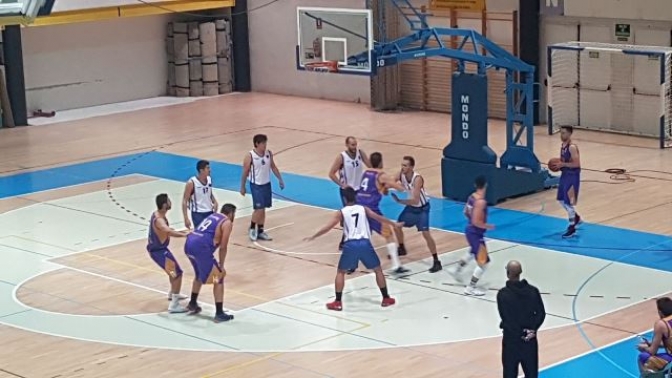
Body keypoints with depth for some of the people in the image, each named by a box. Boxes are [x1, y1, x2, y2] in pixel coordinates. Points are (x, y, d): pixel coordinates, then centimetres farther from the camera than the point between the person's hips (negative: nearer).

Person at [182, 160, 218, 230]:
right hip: (198, 214, -6)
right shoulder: (191, 183, -16)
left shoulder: (209, 179, 2)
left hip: (210, 212, 6)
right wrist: (186, 219, -17)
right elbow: (184, 201, -12)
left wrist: (214, 202, 0)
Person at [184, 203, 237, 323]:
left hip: (189, 244, 8)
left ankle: (192, 304, 43)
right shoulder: (227, 223, 4)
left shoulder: (213, 216, 29)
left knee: (199, 274, 33)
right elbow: (223, 247, -2)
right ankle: (219, 314, 3)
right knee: (219, 278, 4)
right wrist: (221, 265, 8)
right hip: (201, 248, -8)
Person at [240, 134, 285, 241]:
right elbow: (245, 172, -9)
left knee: (263, 209, 11)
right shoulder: (250, 156, -16)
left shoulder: (269, 153, -1)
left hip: (267, 184, 6)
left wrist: (280, 179, 10)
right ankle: (252, 229, 11)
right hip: (256, 185, -6)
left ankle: (260, 231, 20)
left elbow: (273, 167, 12)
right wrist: (242, 187, -5)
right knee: (259, 209, -10)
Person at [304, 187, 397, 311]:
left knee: (340, 272, 16)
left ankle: (338, 302, 10)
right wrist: (394, 224, 24)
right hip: (365, 243, 1)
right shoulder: (363, 209, 13)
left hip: (350, 245, -1)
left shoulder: (341, 212, 8)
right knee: (378, 270, 20)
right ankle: (386, 299, 22)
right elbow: (379, 218, 12)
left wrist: (312, 237, 13)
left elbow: (327, 228, 4)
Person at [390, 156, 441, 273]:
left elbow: (415, 200, -37)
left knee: (426, 233, -17)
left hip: (422, 208, -7)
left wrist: (400, 201, -44)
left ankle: (437, 262, -11)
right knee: (397, 226, 14)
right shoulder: (401, 175, -14)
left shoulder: (417, 179, -33)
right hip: (411, 206, 7)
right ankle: (401, 249, 41)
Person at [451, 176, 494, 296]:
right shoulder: (481, 202, -27)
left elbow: (466, 212, 15)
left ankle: (459, 267, 60)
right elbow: (476, 222, -27)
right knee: (484, 261, -6)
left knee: (474, 252, 38)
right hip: (476, 234, -10)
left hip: (470, 230, 10)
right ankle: (470, 288, -5)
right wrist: (488, 226, -14)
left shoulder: (472, 197, 0)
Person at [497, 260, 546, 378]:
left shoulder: (503, 294, -14)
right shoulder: (533, 291, -4)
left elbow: (506, 318, -15)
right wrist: (532, 329, -10)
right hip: (530, 339, 3)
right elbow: (541, 313, -4)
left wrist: (520, 332, -9)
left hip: (511, 339, -3)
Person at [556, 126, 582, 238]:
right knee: (561, 200, 18)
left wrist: (563, 164, -23)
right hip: (565, 174, 10)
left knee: (569, 202, -5)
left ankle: (572, 228, 5)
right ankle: (576, 217, 39)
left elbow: (576, 164, -26)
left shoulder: (572, 147, -21)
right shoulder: (563, 145, 8)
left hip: (572, 176, -10)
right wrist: (559, 164, 2)